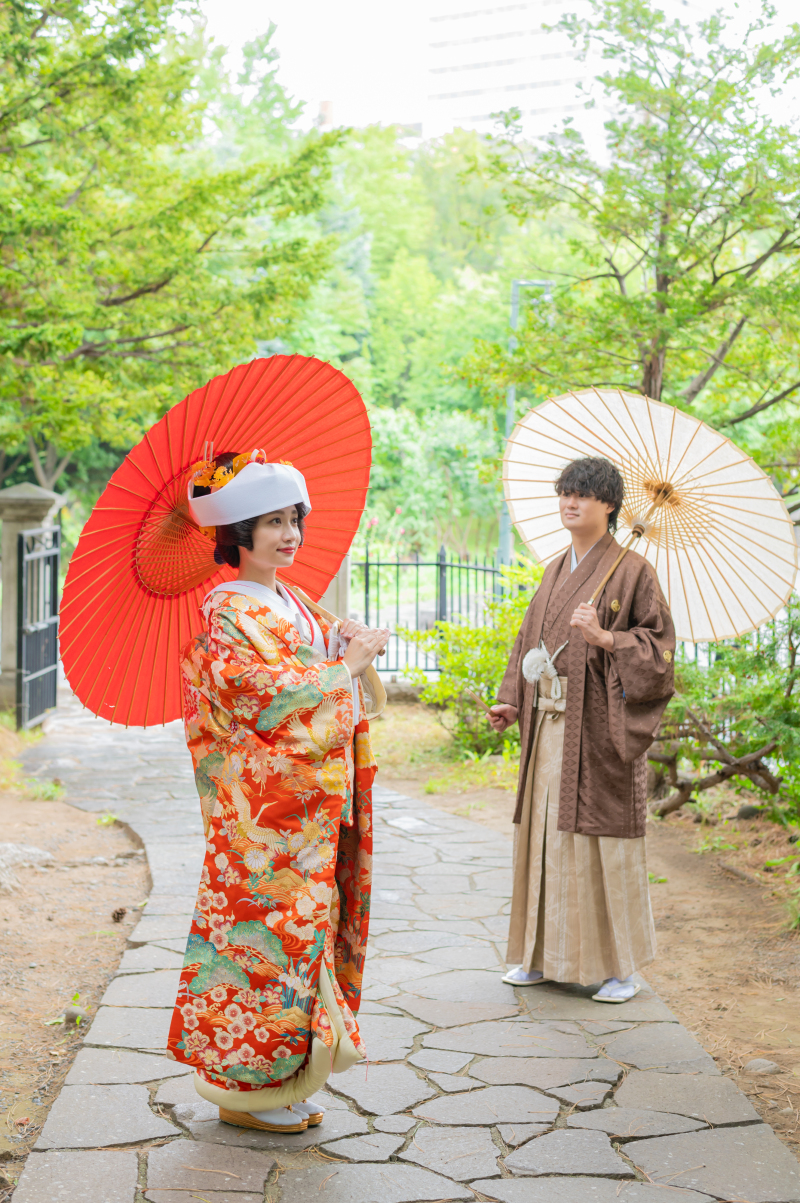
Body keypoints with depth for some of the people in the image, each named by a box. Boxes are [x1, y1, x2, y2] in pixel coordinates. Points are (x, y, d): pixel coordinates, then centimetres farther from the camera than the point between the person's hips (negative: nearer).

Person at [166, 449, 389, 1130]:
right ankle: (247, 1087, 8)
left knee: (304, 923, 10)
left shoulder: (294, 603, 15)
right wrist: (346, 664, -12)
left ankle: (281, 1082, 20)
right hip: (260, 808, -8)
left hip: (311, 804, 8)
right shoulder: (225, 612, -11)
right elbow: (268, 699, -20)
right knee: (267, 927, -4)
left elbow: (334, 689, 18)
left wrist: (351, 645, -2)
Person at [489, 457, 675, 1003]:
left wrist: (605, 638, -21)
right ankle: (547, 955, 19)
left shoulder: (631, 570, -4)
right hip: (549, 724, 7)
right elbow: (531, 641, 18)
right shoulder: (555, 572, 15)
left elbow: (660, 644, -7)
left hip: (599, 723, -6)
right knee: (546, 830, 9)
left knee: (603, 834, -4)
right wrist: (510, 703, 7)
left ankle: (622, 965, 6)